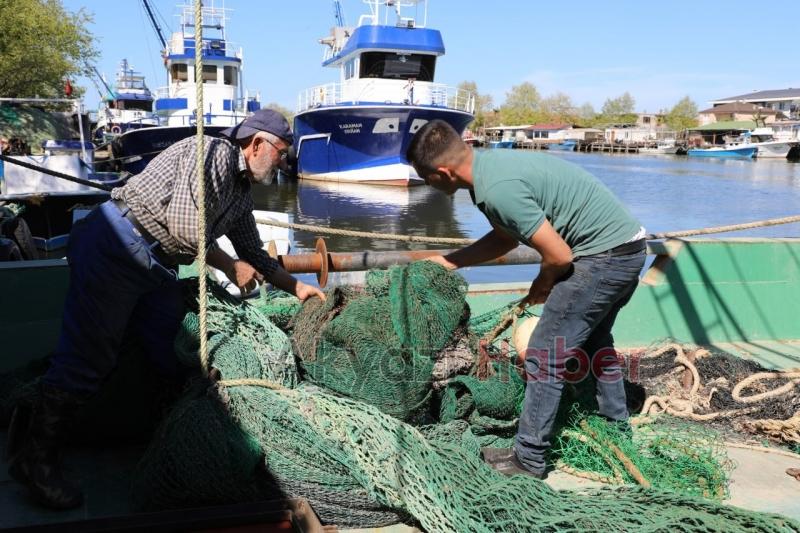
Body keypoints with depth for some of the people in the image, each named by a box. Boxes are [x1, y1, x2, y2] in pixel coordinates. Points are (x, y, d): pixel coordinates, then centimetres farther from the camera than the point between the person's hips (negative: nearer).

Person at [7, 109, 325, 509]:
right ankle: (36, 457, 4)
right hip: (114, 246, -10)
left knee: (175, 356, 3)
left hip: (156, 267, 10)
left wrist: (297, 287, 25)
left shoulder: (241, 196, 16)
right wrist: (231, 268, -8)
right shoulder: (213, 152, -12)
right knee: (89, 353, -8)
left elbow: (255, 256, 28)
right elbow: (185, 227, -22)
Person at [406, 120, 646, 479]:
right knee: (594, 340, 27)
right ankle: (616, 427, 44)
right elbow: (505, 237, 18)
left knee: (545, 355, -2)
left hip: (604, 255, -10)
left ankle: (528, 460, 9)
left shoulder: (497, 189, -25)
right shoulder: (490, 163, 5)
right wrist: (448, 262, 19)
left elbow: (558, 255, -22)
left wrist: (540, 288, -2)